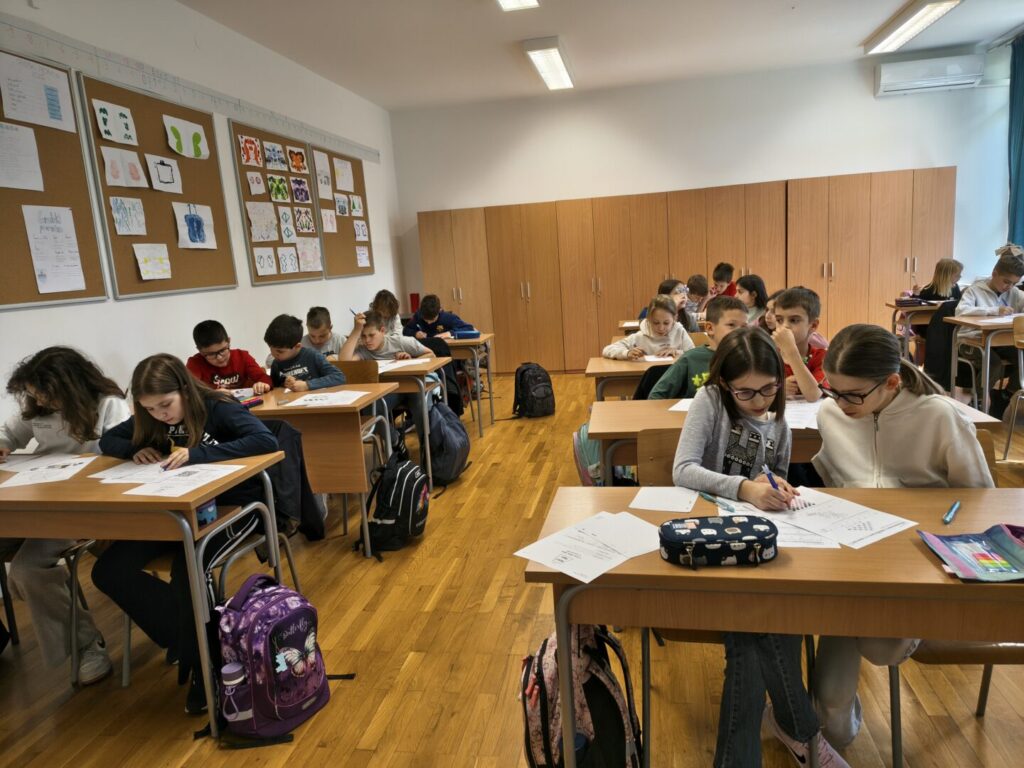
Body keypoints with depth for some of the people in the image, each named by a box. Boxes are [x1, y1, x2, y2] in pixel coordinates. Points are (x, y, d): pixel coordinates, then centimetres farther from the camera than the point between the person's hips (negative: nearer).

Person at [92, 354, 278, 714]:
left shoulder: (220, 408, -16)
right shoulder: (151, 420, 3)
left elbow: (266, 441, -32)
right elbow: (107, 440, 15)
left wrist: (197, 454, -35)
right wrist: (137, 449, -9)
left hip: (228, 504, -6)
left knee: (187, 568, -32)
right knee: (108, 572, -9)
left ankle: (204, 665, -9)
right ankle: (186, 638, 1)